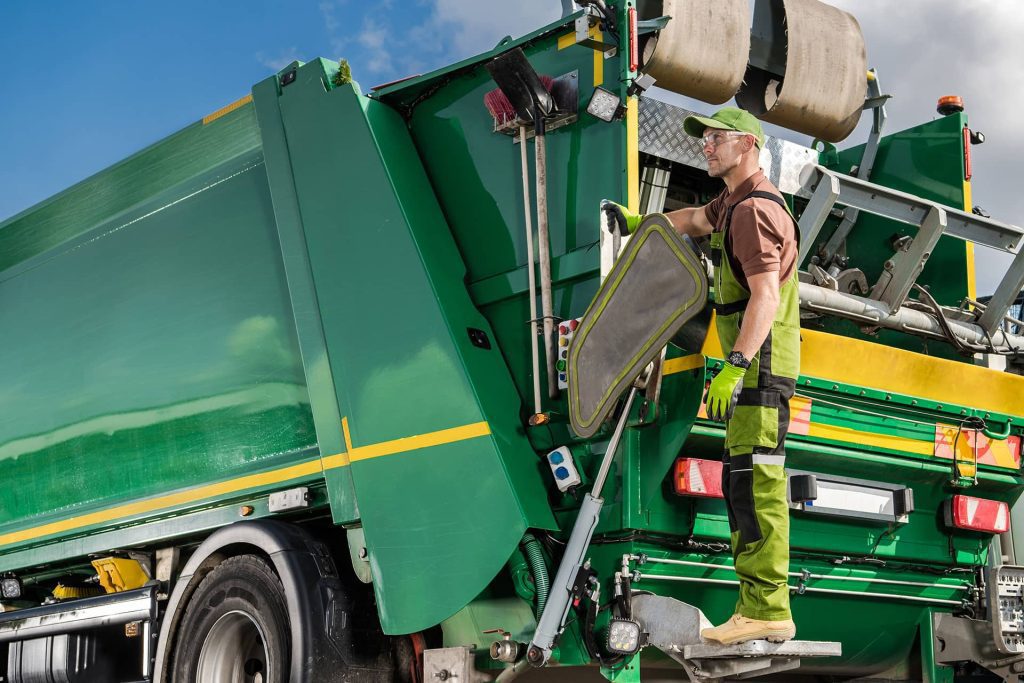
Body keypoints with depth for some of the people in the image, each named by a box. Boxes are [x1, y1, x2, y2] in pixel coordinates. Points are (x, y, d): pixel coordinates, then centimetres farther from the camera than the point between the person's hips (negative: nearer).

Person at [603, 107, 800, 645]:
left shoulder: (755, 210, -14)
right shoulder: (735, 203, 20)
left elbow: (766, 296, -25)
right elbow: (696, 220, 43)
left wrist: (734, 368, -32)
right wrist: (638, 222, 40)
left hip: (761, 364, -11)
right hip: (752, 366, 11)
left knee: (752, 479, -16)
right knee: (746, 482, 8)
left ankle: (766, 609, -18)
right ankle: (759, 607, 11)